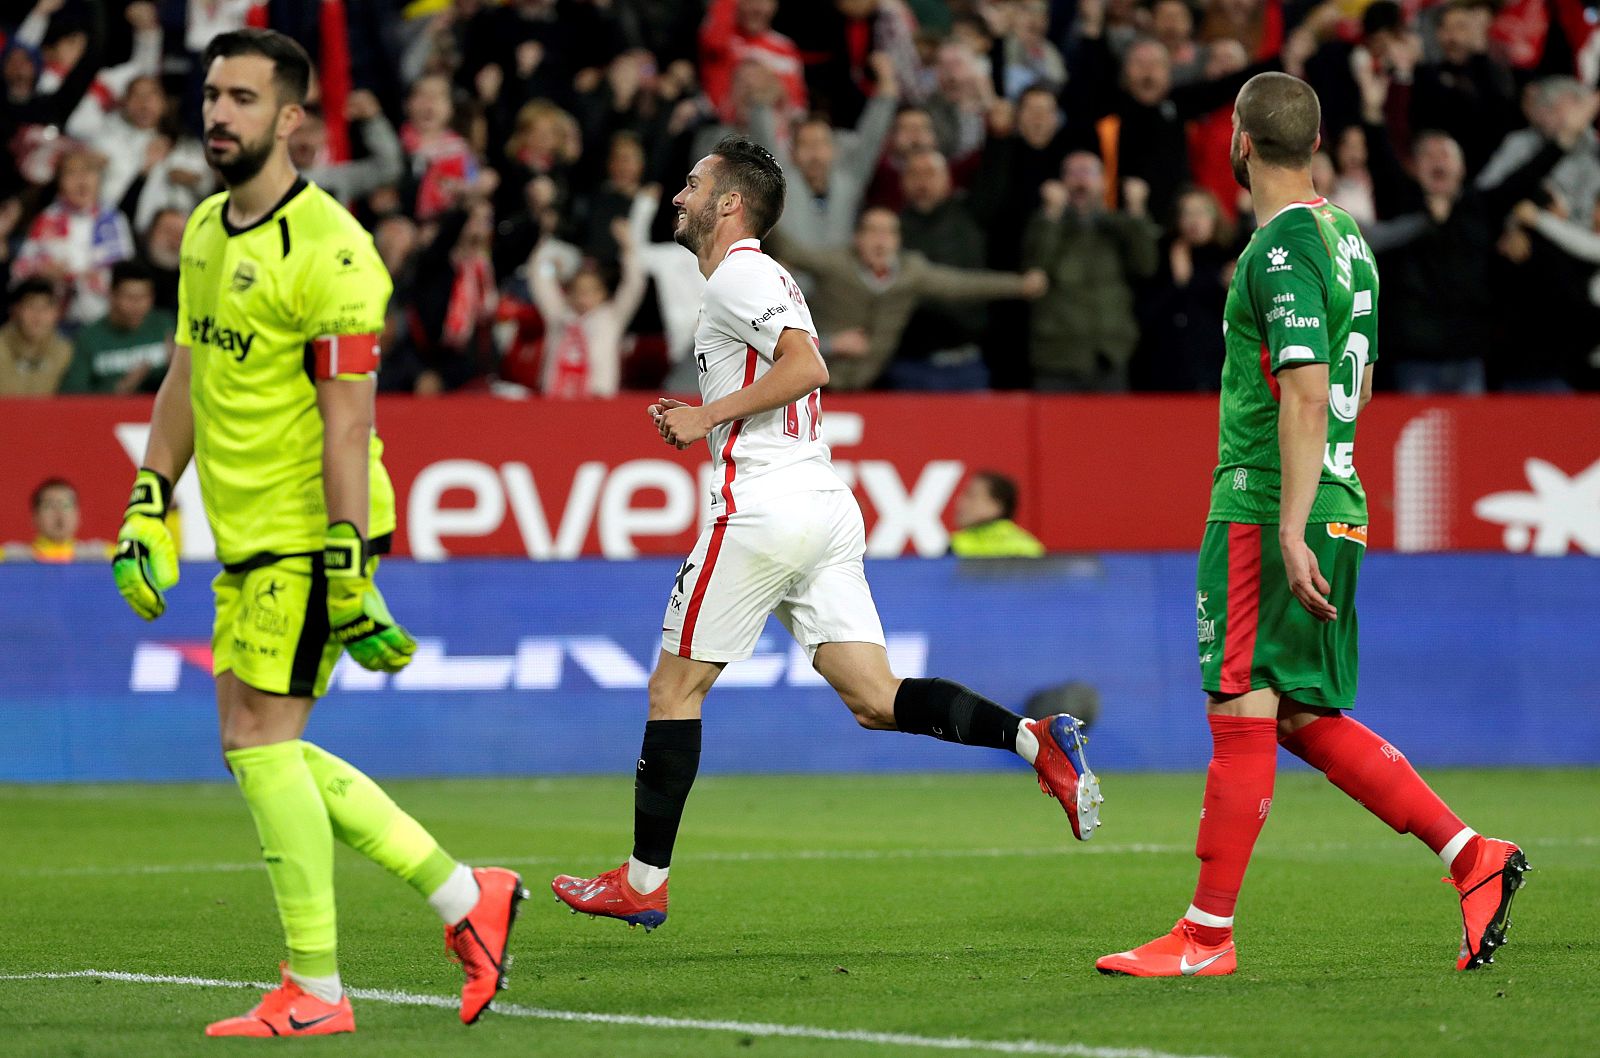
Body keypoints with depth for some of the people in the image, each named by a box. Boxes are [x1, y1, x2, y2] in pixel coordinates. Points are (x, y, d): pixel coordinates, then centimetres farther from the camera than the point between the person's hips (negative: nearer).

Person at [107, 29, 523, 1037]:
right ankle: (463, 896, 18)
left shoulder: (327, 249, -17)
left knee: (260, 740, -9)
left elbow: (348, 421, -20)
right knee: (272, 750, 10)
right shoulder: (206, 231, 11)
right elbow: (188, 376, 22)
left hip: (309, 529, -9)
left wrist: (348, 571, -22)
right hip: (247, 534, 9)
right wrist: (149, 506, 18)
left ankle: (316, 992, -2)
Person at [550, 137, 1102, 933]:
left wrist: (709, 414, -14)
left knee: (674, 688, 1)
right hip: (826, 506, 9)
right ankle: (1034, 741, -18)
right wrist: (698, 422, 18)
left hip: (764, 509, -9)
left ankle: (642, 881, 6)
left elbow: (808, 365, -21)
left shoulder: (739, 276, -7)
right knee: (876, 700, 0)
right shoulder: (757, 277, 24)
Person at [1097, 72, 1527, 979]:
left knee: (1242, 715, -5)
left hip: (1266, 506, -9)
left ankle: (1208, 934, -2)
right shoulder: (1344, 236, 15)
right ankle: (1470, 854, 8)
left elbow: (1307, 394, -21)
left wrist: (1291, 530, -24)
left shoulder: (1281, 250, -14)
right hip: (1337, 506, 9)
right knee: (1306, 717, 13)